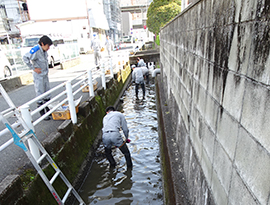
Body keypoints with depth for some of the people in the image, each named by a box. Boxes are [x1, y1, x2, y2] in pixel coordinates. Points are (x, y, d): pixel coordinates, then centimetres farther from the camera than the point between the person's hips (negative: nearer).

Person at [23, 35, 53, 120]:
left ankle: (48, 110, 28)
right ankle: (42, 114, 8)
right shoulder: (36, 50, -18)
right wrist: (34, 68, -22)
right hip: (38, 76, -8)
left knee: (47, 94, 15)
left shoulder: (44, 50, 6)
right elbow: (25, 58, -25)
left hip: (45, 75, 8)